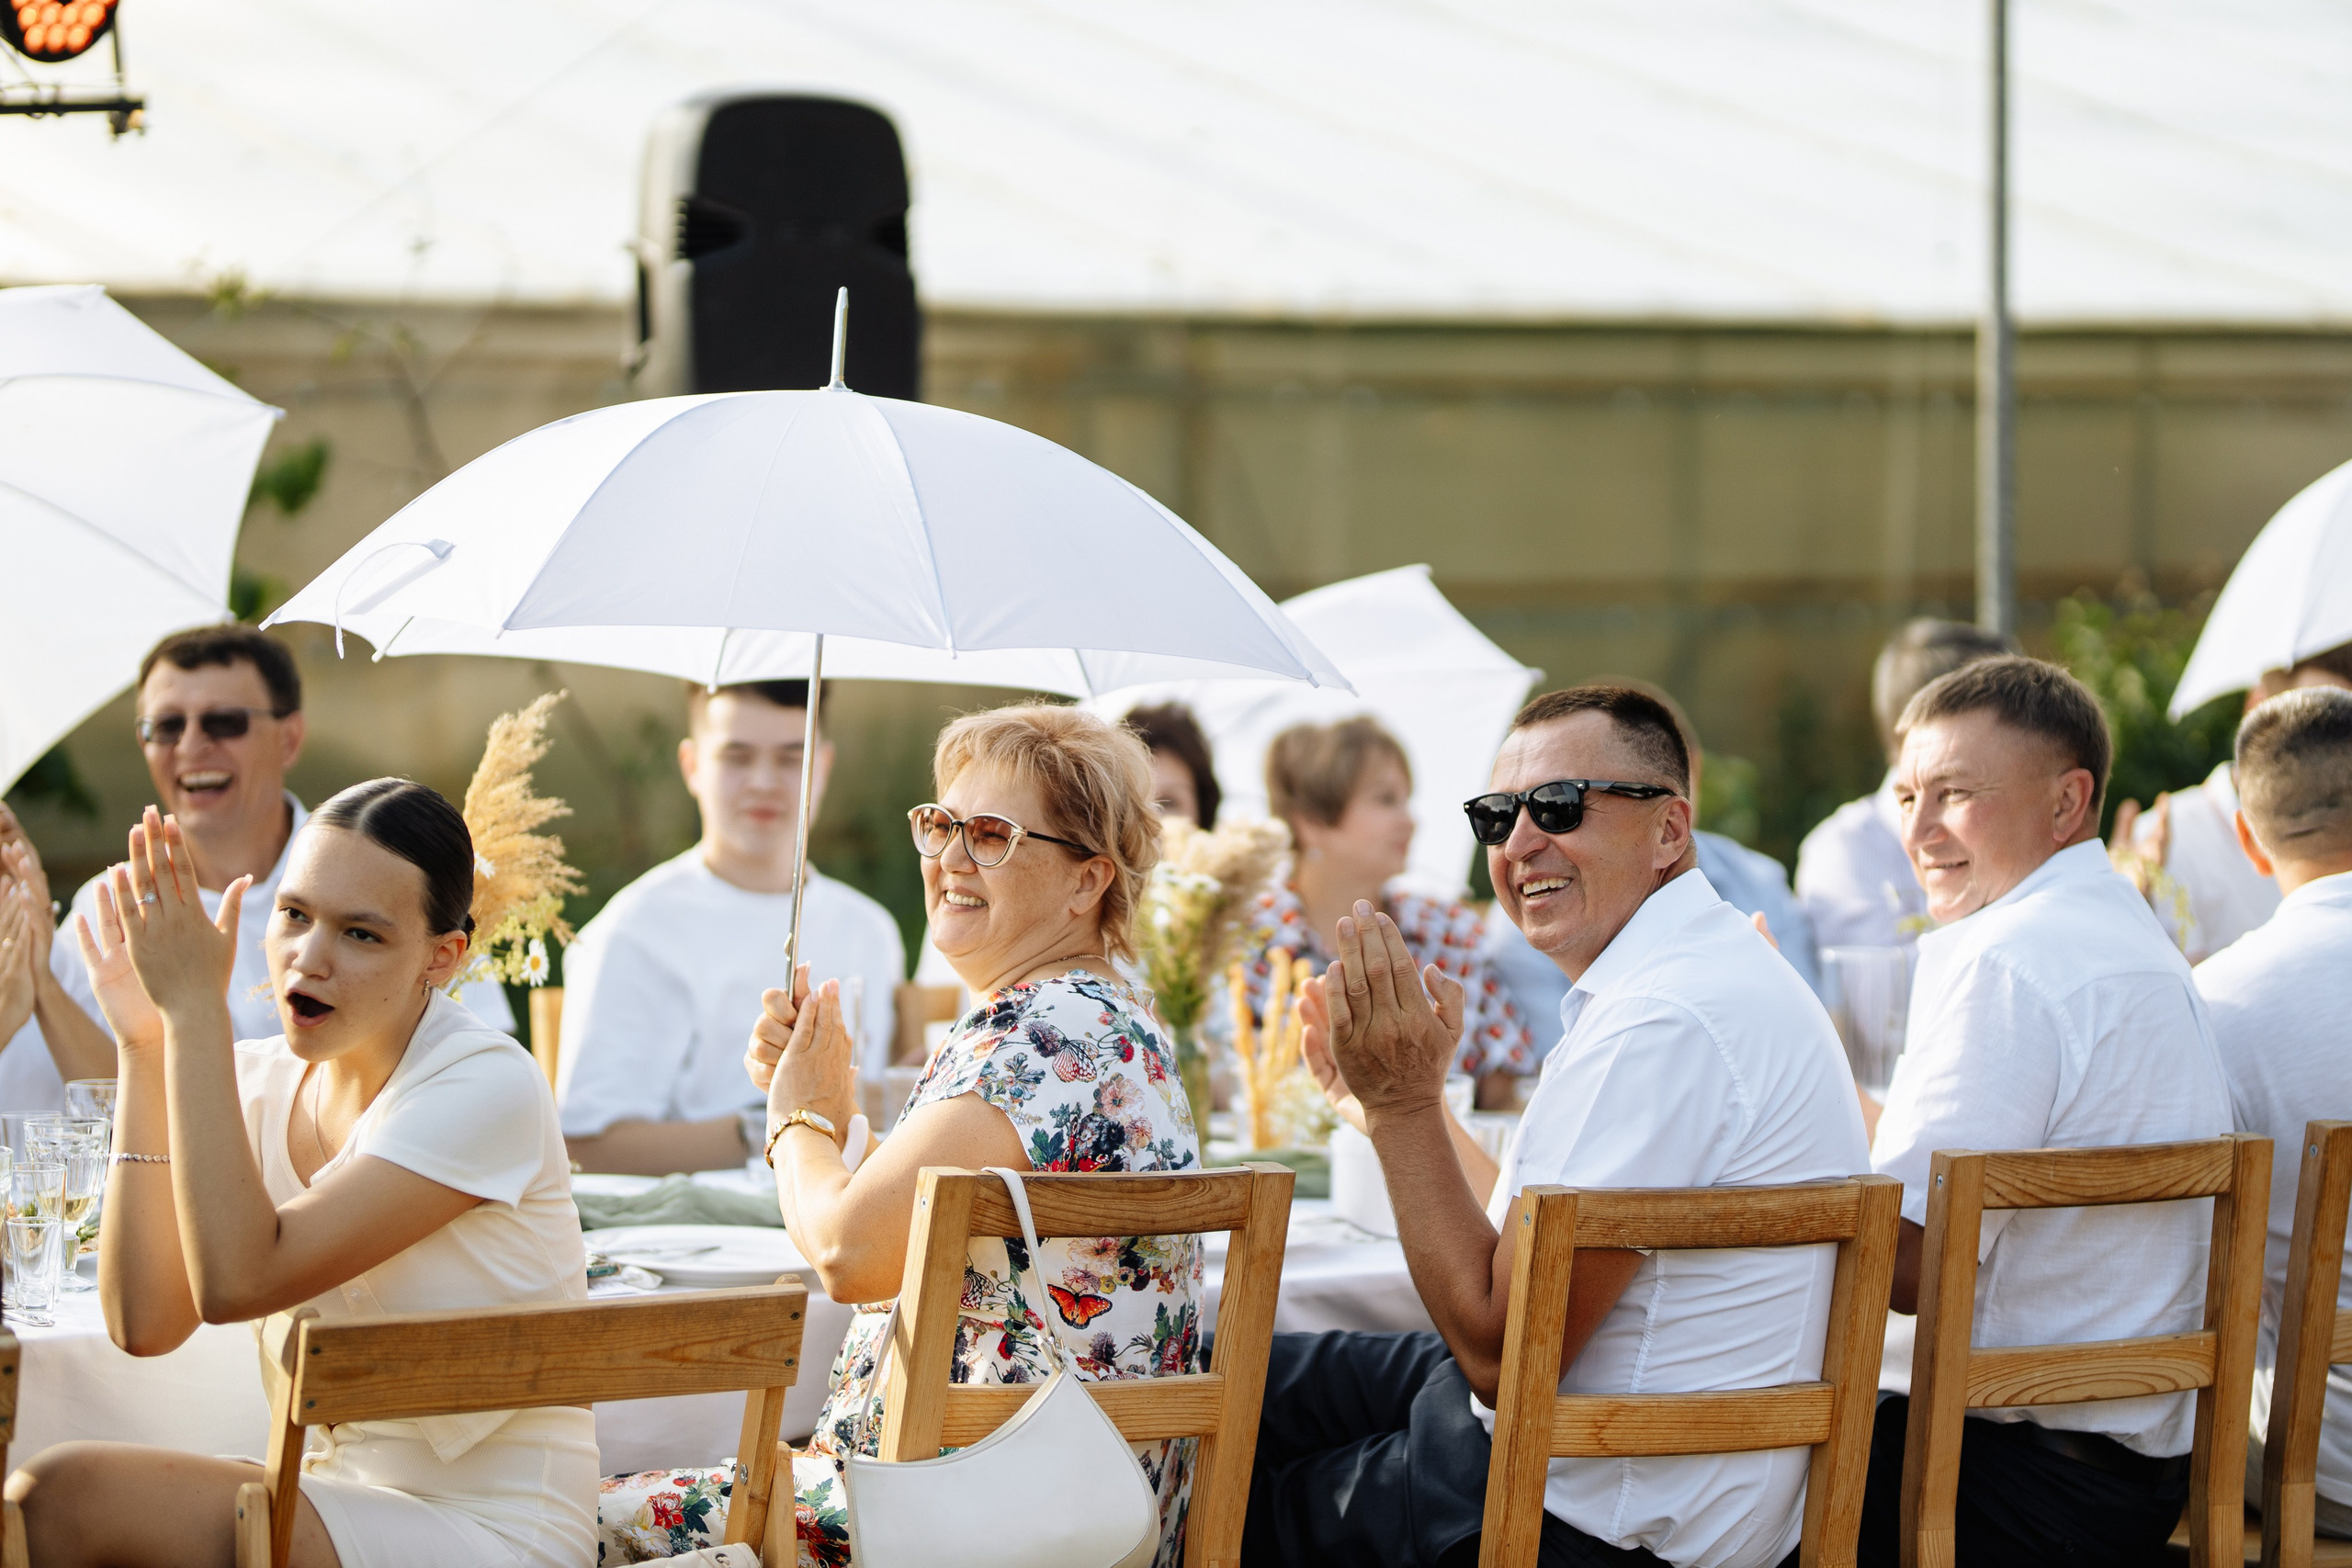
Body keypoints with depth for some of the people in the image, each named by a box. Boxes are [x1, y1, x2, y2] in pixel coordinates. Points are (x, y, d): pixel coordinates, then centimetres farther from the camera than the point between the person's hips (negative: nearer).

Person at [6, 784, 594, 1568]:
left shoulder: (486, 1088, -16)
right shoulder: (259, 1079, 5)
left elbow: (235, 1281, -24)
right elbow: (145, 1323, -6)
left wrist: (195, 1005, -21)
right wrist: (147, 1047, -6)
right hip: (348, 1491, 6)